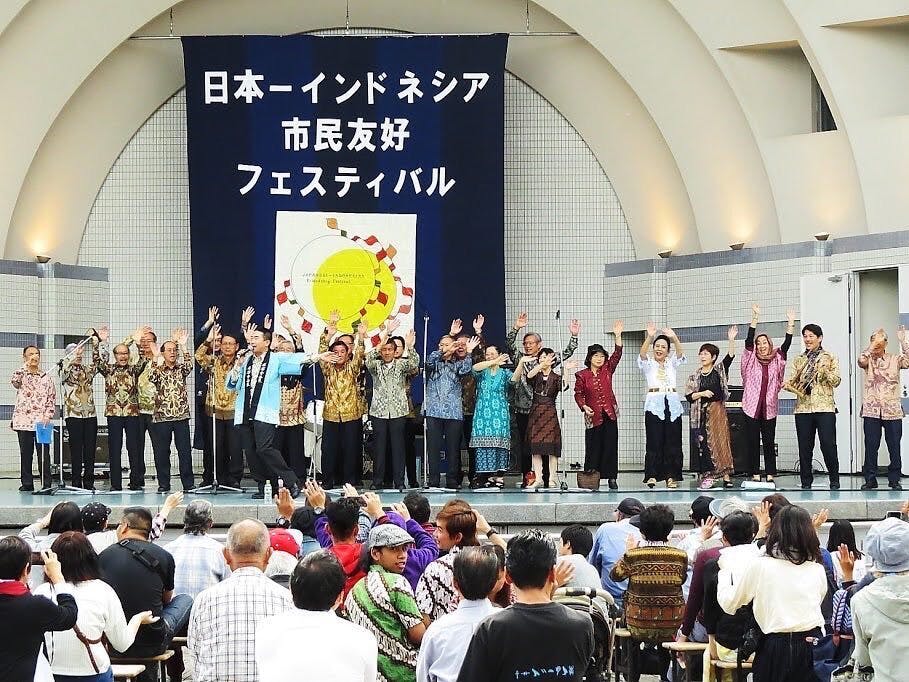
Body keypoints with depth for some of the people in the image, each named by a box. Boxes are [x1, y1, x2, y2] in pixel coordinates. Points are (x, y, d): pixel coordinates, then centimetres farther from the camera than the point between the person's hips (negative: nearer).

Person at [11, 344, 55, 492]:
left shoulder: (46, 377, 9)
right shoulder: (21, 375, 6)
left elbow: (52, 398, 7)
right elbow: (14, 381, -18)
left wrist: (48, 416, -7)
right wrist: (26, 365, -16)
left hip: (42, 422, 0)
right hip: (24, 421, 0)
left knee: (44, 454, -3)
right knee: (25, 454, 4)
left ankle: (46, 484, 1)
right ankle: (27, 484, 10)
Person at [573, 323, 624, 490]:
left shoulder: (607, 370, 7)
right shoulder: (582, 375, 1)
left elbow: (617, 355, -2)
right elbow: (578, 394, 3)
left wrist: (618, 335, -11)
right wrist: (584, 407, -13)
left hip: (609, 413, 2)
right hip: (593, 415, -2)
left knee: (610, 446, 0)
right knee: (593, 446, -1)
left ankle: (611, 477, 3)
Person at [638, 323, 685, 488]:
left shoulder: (672, 363, 18)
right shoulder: (648, 363, 11)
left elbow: (680, 353, -1)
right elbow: (642, 354, -9)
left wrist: (674, 338, -19)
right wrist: (649, 337, -26)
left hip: (672, 403, 3)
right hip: (654, 403, -3)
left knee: (672, 441, -1)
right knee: (654, 441, -9)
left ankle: (671, 476, 1)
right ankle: (651, 476, -12)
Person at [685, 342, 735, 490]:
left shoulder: (719, 370, 6)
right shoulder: (695, 375, 9)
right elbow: (688, 396, 5)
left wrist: (731, 341, -15)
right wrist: (702, 393, -11)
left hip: (717, 410, -1)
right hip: (701, 413, 1)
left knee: (720, 441, -5)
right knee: (704, 443, -1)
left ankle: (726, 475, -5)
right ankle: (707, 476, 2)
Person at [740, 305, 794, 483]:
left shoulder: (777, 360, 10)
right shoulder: (751, 360, 6)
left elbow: (786, 345, 1)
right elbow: (748, 340, -4)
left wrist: (790, 324, -7)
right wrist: (755, 318, -12)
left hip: (769, 407, 1)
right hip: (752, 406, -1)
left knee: (769, 442, 3)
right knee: (753, 442, 0)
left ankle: (770, 474, 6)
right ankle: (755, 474, 3)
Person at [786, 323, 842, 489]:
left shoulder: (830, 358, 6)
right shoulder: (798, 360, 15)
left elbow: (836, 381, 1)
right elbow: (793, 381, 11)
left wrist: (825, 371, -16)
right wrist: (788, 385, -11)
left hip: (824, 408, -3)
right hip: (803, 408, 3)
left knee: (828, 444, -9)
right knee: (805, 447, 2)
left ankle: (834, 481, 1)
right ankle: (806, 483, 8)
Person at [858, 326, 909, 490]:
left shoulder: (895, 359, 7)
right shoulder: (868, 360, 5)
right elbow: (861, 360, -17)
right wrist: (874, 344, -20)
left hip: (892, 410, 0)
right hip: (871, 410, 0)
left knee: (894, 446, 2)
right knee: (871, 446, 1)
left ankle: (894, 479, 11)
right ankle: (870, 479, 8)